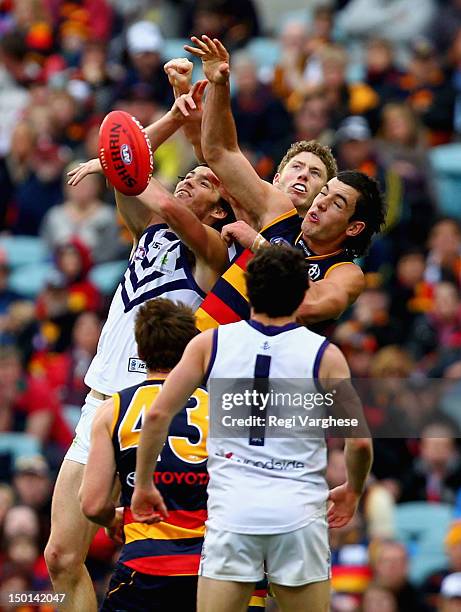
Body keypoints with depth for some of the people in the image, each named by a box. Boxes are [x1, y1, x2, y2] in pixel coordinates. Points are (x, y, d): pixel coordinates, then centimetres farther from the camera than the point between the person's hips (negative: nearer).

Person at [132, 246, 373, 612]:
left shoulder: (210, 344, 3)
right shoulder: (325, 355, -1)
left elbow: (158, 415, -1)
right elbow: (359, 442, -2)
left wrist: (144, 485, 11)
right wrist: (353, 492, 18)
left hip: (232, 510, 1)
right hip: (299, 513, -1)